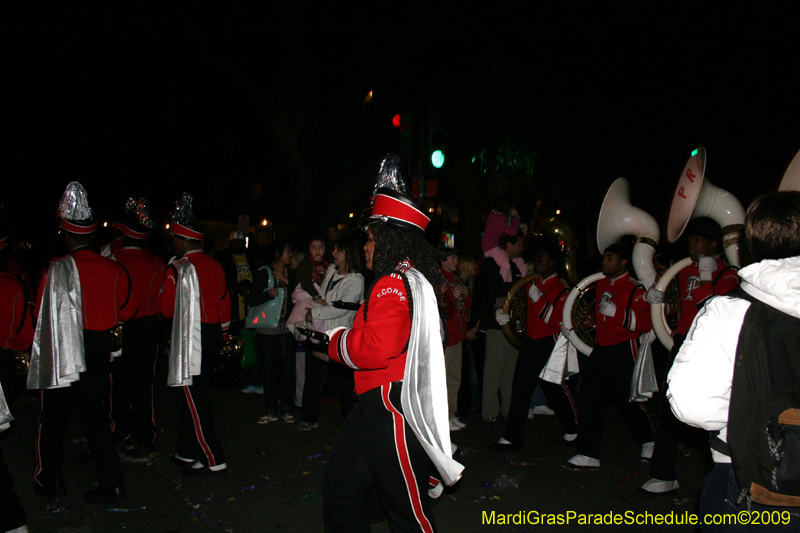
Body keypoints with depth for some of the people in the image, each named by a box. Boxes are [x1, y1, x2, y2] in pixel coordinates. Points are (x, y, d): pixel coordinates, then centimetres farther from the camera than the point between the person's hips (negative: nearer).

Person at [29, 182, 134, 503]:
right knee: (96, 417, 12)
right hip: (99, 355, 3)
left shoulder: (58, 269, -14)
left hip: (61, 354, -3)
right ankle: (111, 485, 12)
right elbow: (125, 313, 8)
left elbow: (41, 314, -8)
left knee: (53, 419, 15)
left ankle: (50, 482, 29)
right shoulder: (114, 269, -3)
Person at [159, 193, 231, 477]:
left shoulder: (183, 268, -14)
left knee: (196, 399, -3)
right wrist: (220, 333, 27)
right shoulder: (214, 266, 10)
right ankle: (186, 453, 29)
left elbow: (166, 309, -8)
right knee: (194, 396, 18)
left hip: (192, 340, -8)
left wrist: (171, 275, 5)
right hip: (213, 336, 8)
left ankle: (214, 461, 0)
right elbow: (225, 304, 17)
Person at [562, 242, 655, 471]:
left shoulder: (635, 289, -9)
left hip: (622, 351, -6)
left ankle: (649, 441, 32)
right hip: (599, 349, 7)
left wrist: (616, 312, -26)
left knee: (627, 400, 4)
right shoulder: (601, 284, 13)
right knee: (589, 400, 1)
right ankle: (589, 455, 6)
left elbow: (645, 323, -19)